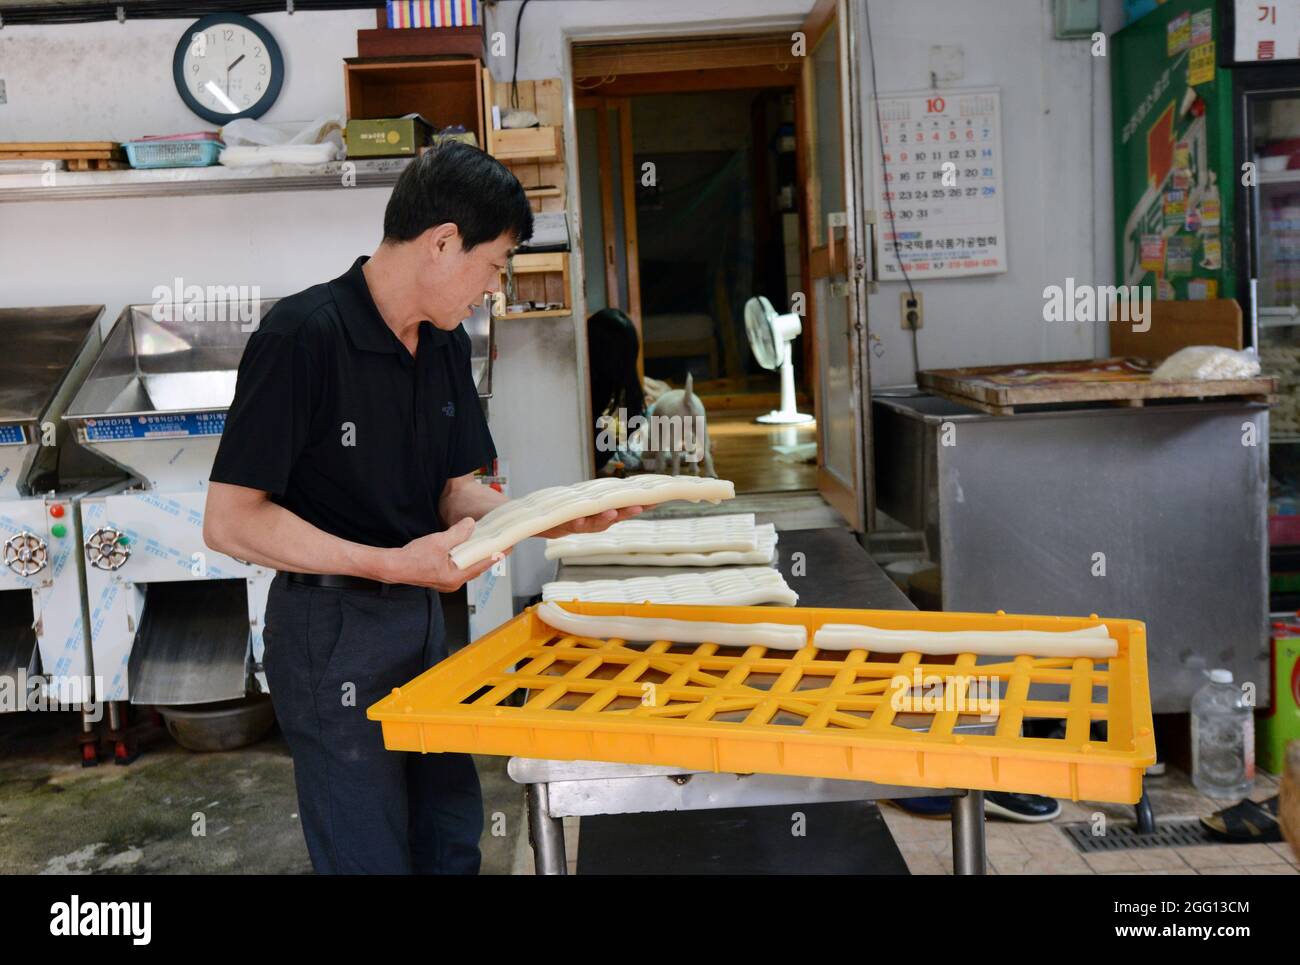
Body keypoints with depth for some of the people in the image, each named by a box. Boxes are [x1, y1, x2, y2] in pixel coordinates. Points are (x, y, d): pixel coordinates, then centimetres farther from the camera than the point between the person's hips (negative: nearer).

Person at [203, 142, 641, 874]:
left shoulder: (446, 344, 5)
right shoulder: (305, 336, -19)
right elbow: (231, 520, -19)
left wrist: (553, 519, -6)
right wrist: (390, 564, -26)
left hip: (422, 620, 8)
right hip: (335, 637, -7)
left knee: (453, 840, 18)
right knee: (371, 855, 5)